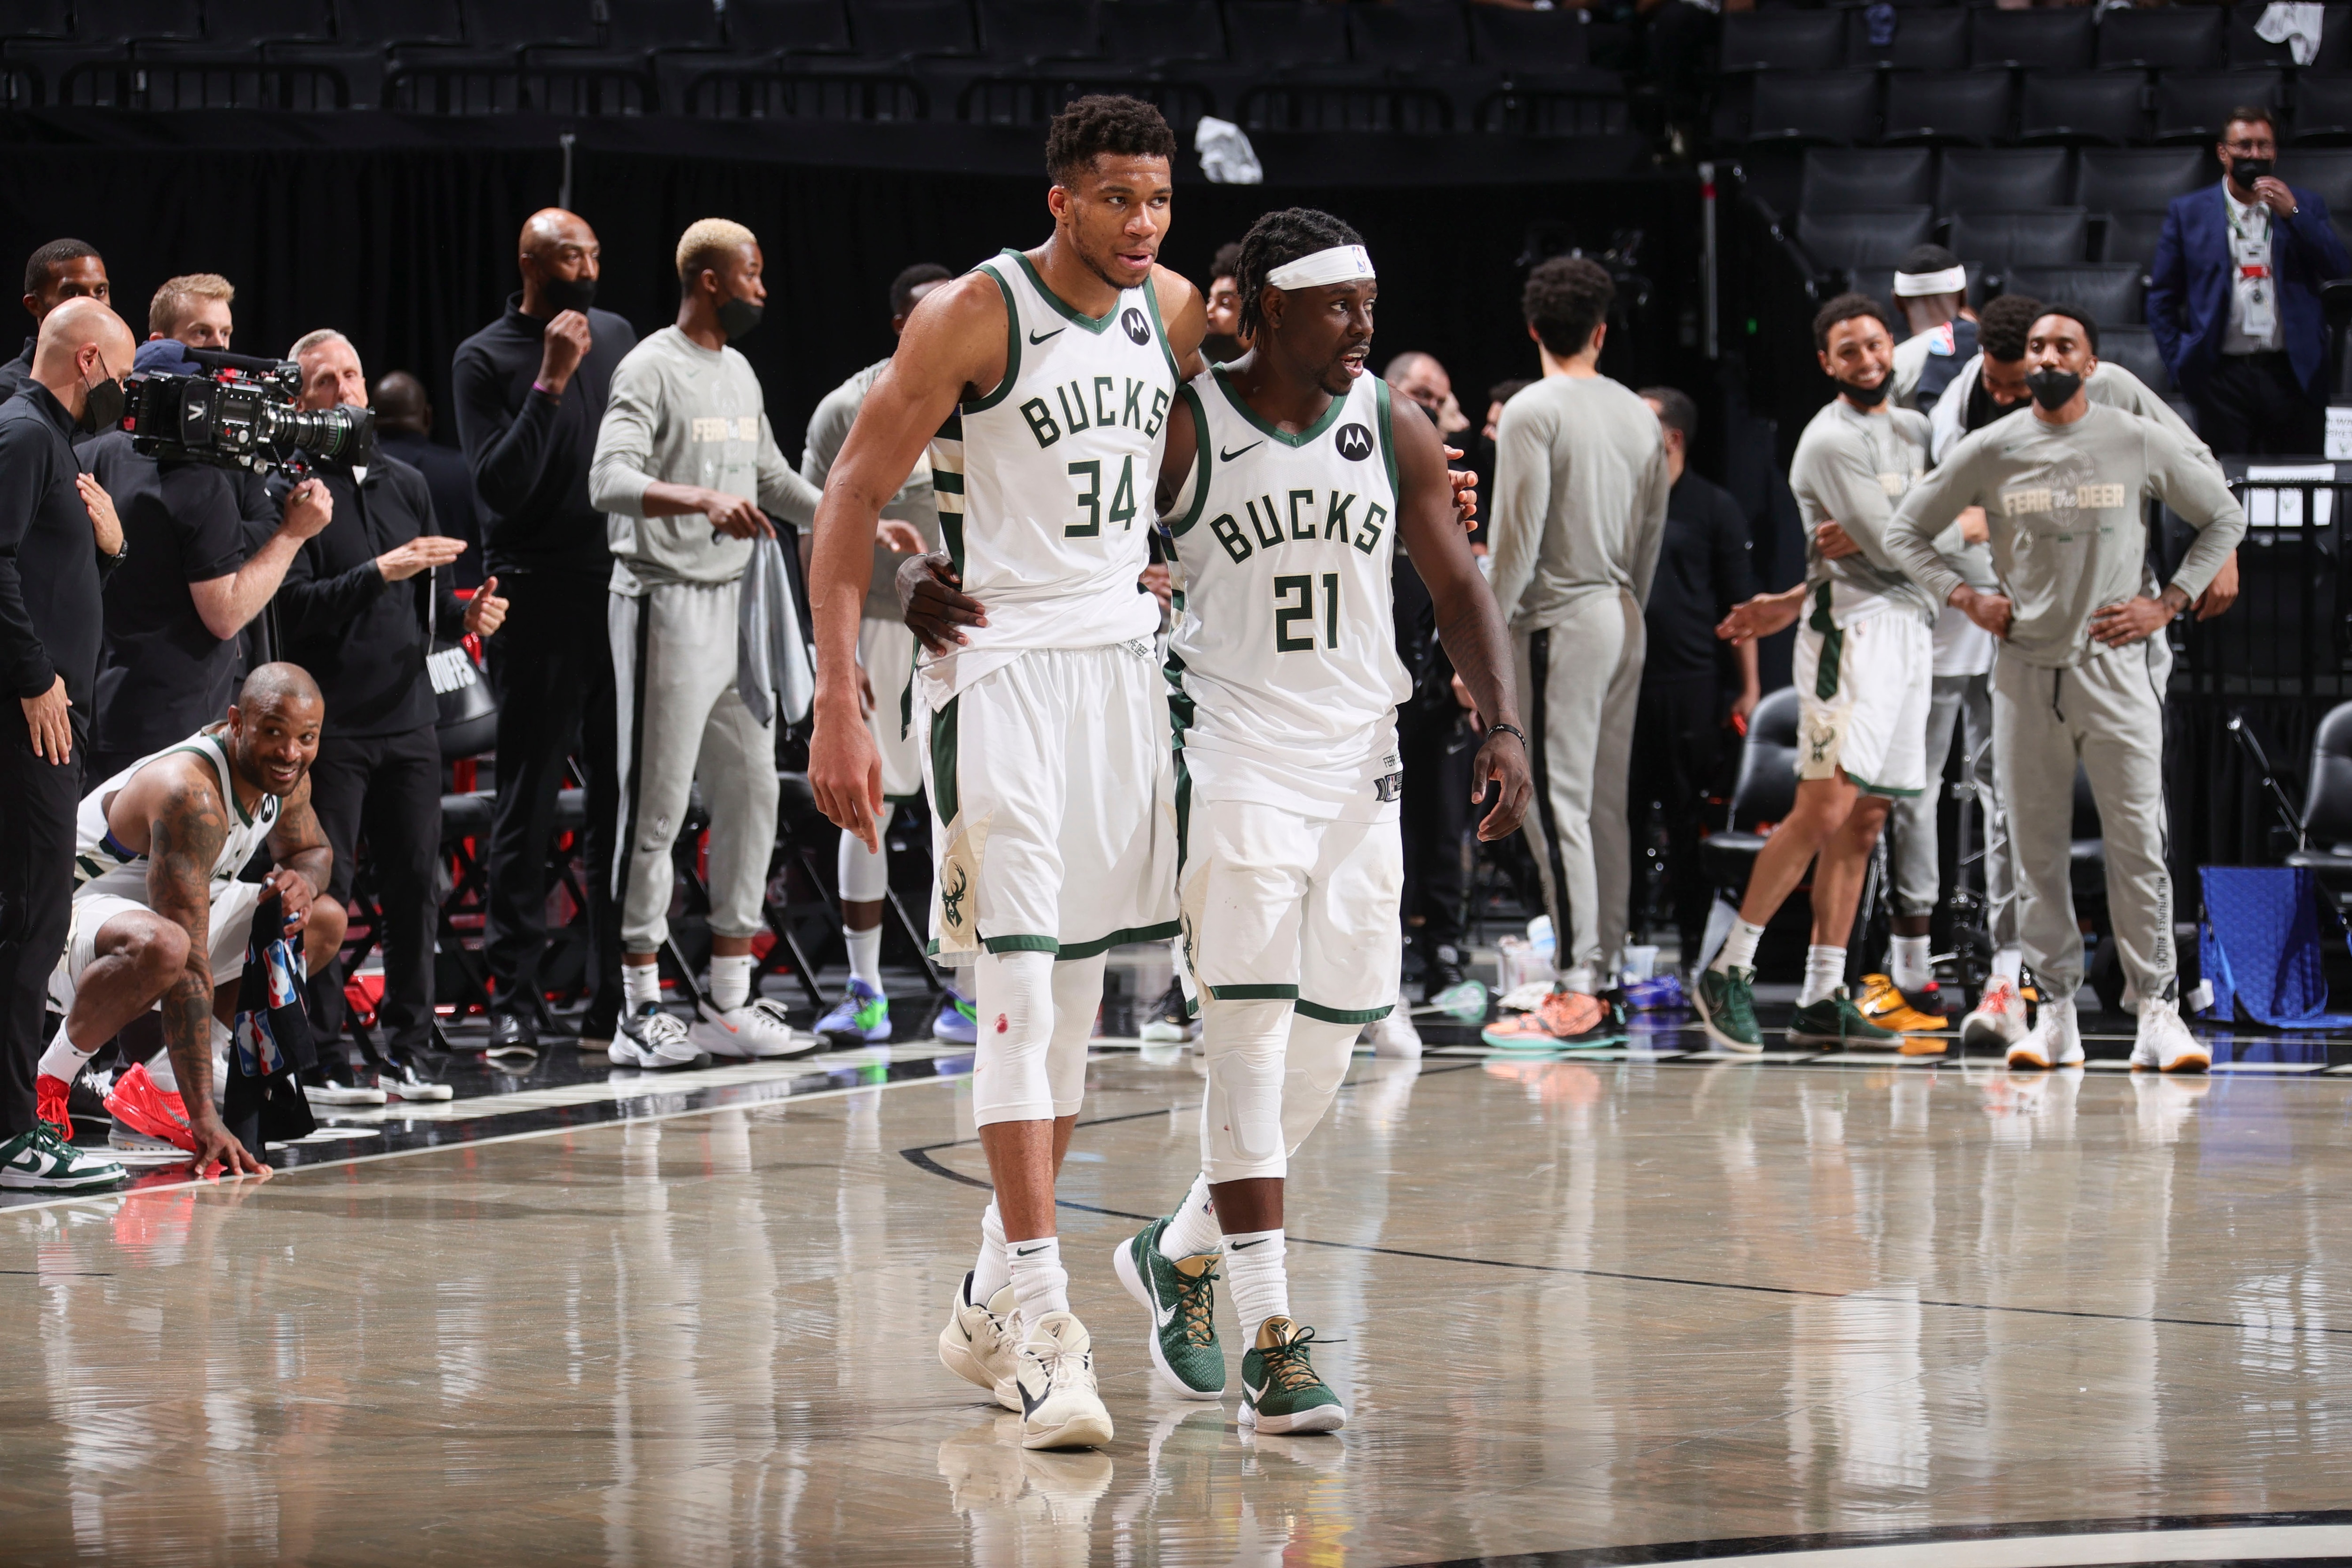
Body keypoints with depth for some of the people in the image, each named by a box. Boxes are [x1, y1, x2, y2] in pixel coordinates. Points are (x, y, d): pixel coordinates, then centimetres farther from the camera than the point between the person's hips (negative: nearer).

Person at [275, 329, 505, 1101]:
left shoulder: (406, 484, 17)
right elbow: (294, 605, -14)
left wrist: (466, 615, 1)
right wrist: (380, 573, -24)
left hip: (408, 718, 6)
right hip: (330, 723, -6)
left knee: (415, 884, 4)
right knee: (326, 890, -5)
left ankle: (404, 1049, 10)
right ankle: (323, 1058, -1)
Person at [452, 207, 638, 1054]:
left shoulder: (616, 335, 12)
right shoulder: (485, 360, -3)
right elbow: (501, 486, -13)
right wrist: (550, 382, -18)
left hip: (622, 593, 5)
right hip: (540, 602, -5)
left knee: (626, 799, 5)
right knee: (528, 805, -2)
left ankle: (615, 1004, 9)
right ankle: (513, 1002, 1)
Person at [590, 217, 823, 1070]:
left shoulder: (738, 372, 15)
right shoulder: (651, 370, -12)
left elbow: (772, 477, 27)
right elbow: (609, 480, -26)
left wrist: (863, 524, 19)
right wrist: (702, 500, -41)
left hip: (737, 600, 9)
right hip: (668, 605, -9)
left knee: (750, 792, 7)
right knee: (657, 806, -5)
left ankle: (729, 1003, 13)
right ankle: (640, 1011, -1)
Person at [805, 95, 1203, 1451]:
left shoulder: (1178, 314, 5)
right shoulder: (977, 316, -12)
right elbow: (854, 497, -11)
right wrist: (838, 710, -16)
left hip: (1125, 663, 7)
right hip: (1000, 668, -7)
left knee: (1077, 994, 11)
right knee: (1021, 985, -15)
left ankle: (994, 1299, 23)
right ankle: (1039, 1322, -19)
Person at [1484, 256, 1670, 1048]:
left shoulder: (1532, 413, -10)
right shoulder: (1639, 417, 11)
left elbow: (1516, 539, -13)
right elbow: (1653, 535, 14)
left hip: (1559, 621, -7)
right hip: (1624, 623, 7)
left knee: (1557, 805, -7)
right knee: (1606, 805, 10)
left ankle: (1576, 995, -12)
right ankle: (1604, 984, 12)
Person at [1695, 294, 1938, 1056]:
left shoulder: (1912, 429, 18)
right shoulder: (1833, 440, -10)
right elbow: (1892, 548, -16)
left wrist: (1798, 601, 6)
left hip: (1909, 629, 8)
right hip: (1854, 633, -8)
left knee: (1862, 824, 5)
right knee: (1823, 809, -16)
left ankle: (1822, 1000, 4)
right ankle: (1729, 970, -9)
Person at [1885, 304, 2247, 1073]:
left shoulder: (2140, 444, 1)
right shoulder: (1990, 452, 4)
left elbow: (2225, 518, 11)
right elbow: (1905, 531, 13)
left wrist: (2167, 604, 1)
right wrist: (1965, 599, 0)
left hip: (2117, 664, -2)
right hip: (2026, 669, 2)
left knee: (2138, 846, -7)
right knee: (2036, 851, 2)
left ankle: (2158, 1013, -6)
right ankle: (2055, 1013, 7)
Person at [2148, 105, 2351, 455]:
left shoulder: (2305, 207, 12)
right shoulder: (2188, 213, 9)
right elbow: (2161, 298, 11)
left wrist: (2292, 214, -9)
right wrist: (2180, 364, 1)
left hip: (2292, 374, 1)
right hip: (2224, 377, -1)